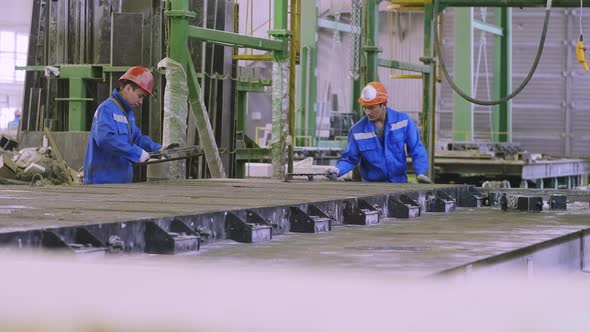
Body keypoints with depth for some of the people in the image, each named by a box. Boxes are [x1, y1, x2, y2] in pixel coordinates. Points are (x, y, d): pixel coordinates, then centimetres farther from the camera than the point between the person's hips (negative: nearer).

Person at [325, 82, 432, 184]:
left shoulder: (403, 121, -4)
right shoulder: (357, 130, -3)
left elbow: (416, 150, 0)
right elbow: (350, 158, 3)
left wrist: (420, 173, -14)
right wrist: (338, 170, -18)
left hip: (399, 182, 0)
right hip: (372, 184, 0)